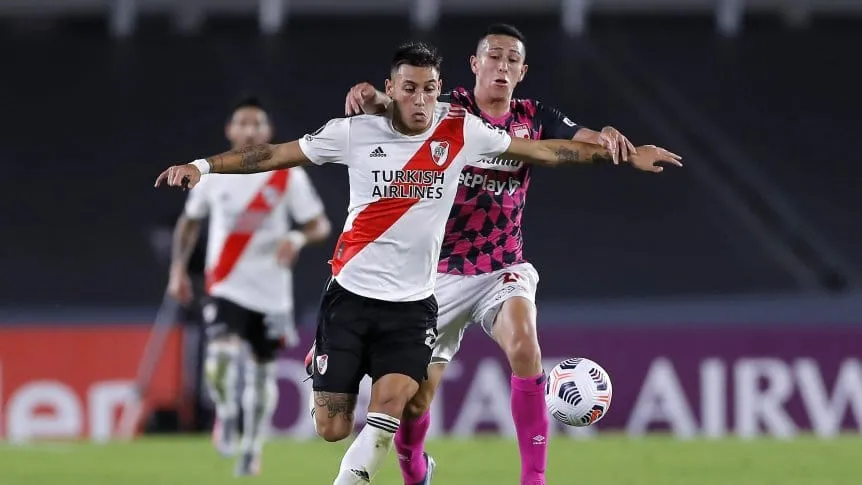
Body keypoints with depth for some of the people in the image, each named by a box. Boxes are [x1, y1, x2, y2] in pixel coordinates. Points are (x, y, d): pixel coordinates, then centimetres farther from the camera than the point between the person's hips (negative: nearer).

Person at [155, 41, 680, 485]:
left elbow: (544, 149, 6)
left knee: (390, 403, -23)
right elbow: (276, 154, 1)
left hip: (413, 304, 0)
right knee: (331, 429, -4)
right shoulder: (355, 132, -5)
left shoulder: (461, 131, -2)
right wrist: (203, 166, -7)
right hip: (351, 294, 0)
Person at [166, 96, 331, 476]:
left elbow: (320, 225, -3)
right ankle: (226, 415, 8)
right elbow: (189, 221, 16)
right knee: (220, 360, -22)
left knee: (263, 369, 9)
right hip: (227, 287, -1)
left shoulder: (289, 176, -4)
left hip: (271, 291, 1)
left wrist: (299, 238, -24)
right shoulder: (211, 173, 0)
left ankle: (251, 448, 28)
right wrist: (178, 269, 9)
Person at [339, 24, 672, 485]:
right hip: (441, 271, -1)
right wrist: (370, 96, -47)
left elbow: (587, 141, -9)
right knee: (413, 399, 2)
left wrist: (608, 138, -33)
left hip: (504, 268, 1)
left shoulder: (533, 118, 1)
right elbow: (398, 106, -23)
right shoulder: (448, 109, -7)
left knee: (524, 346, -30)